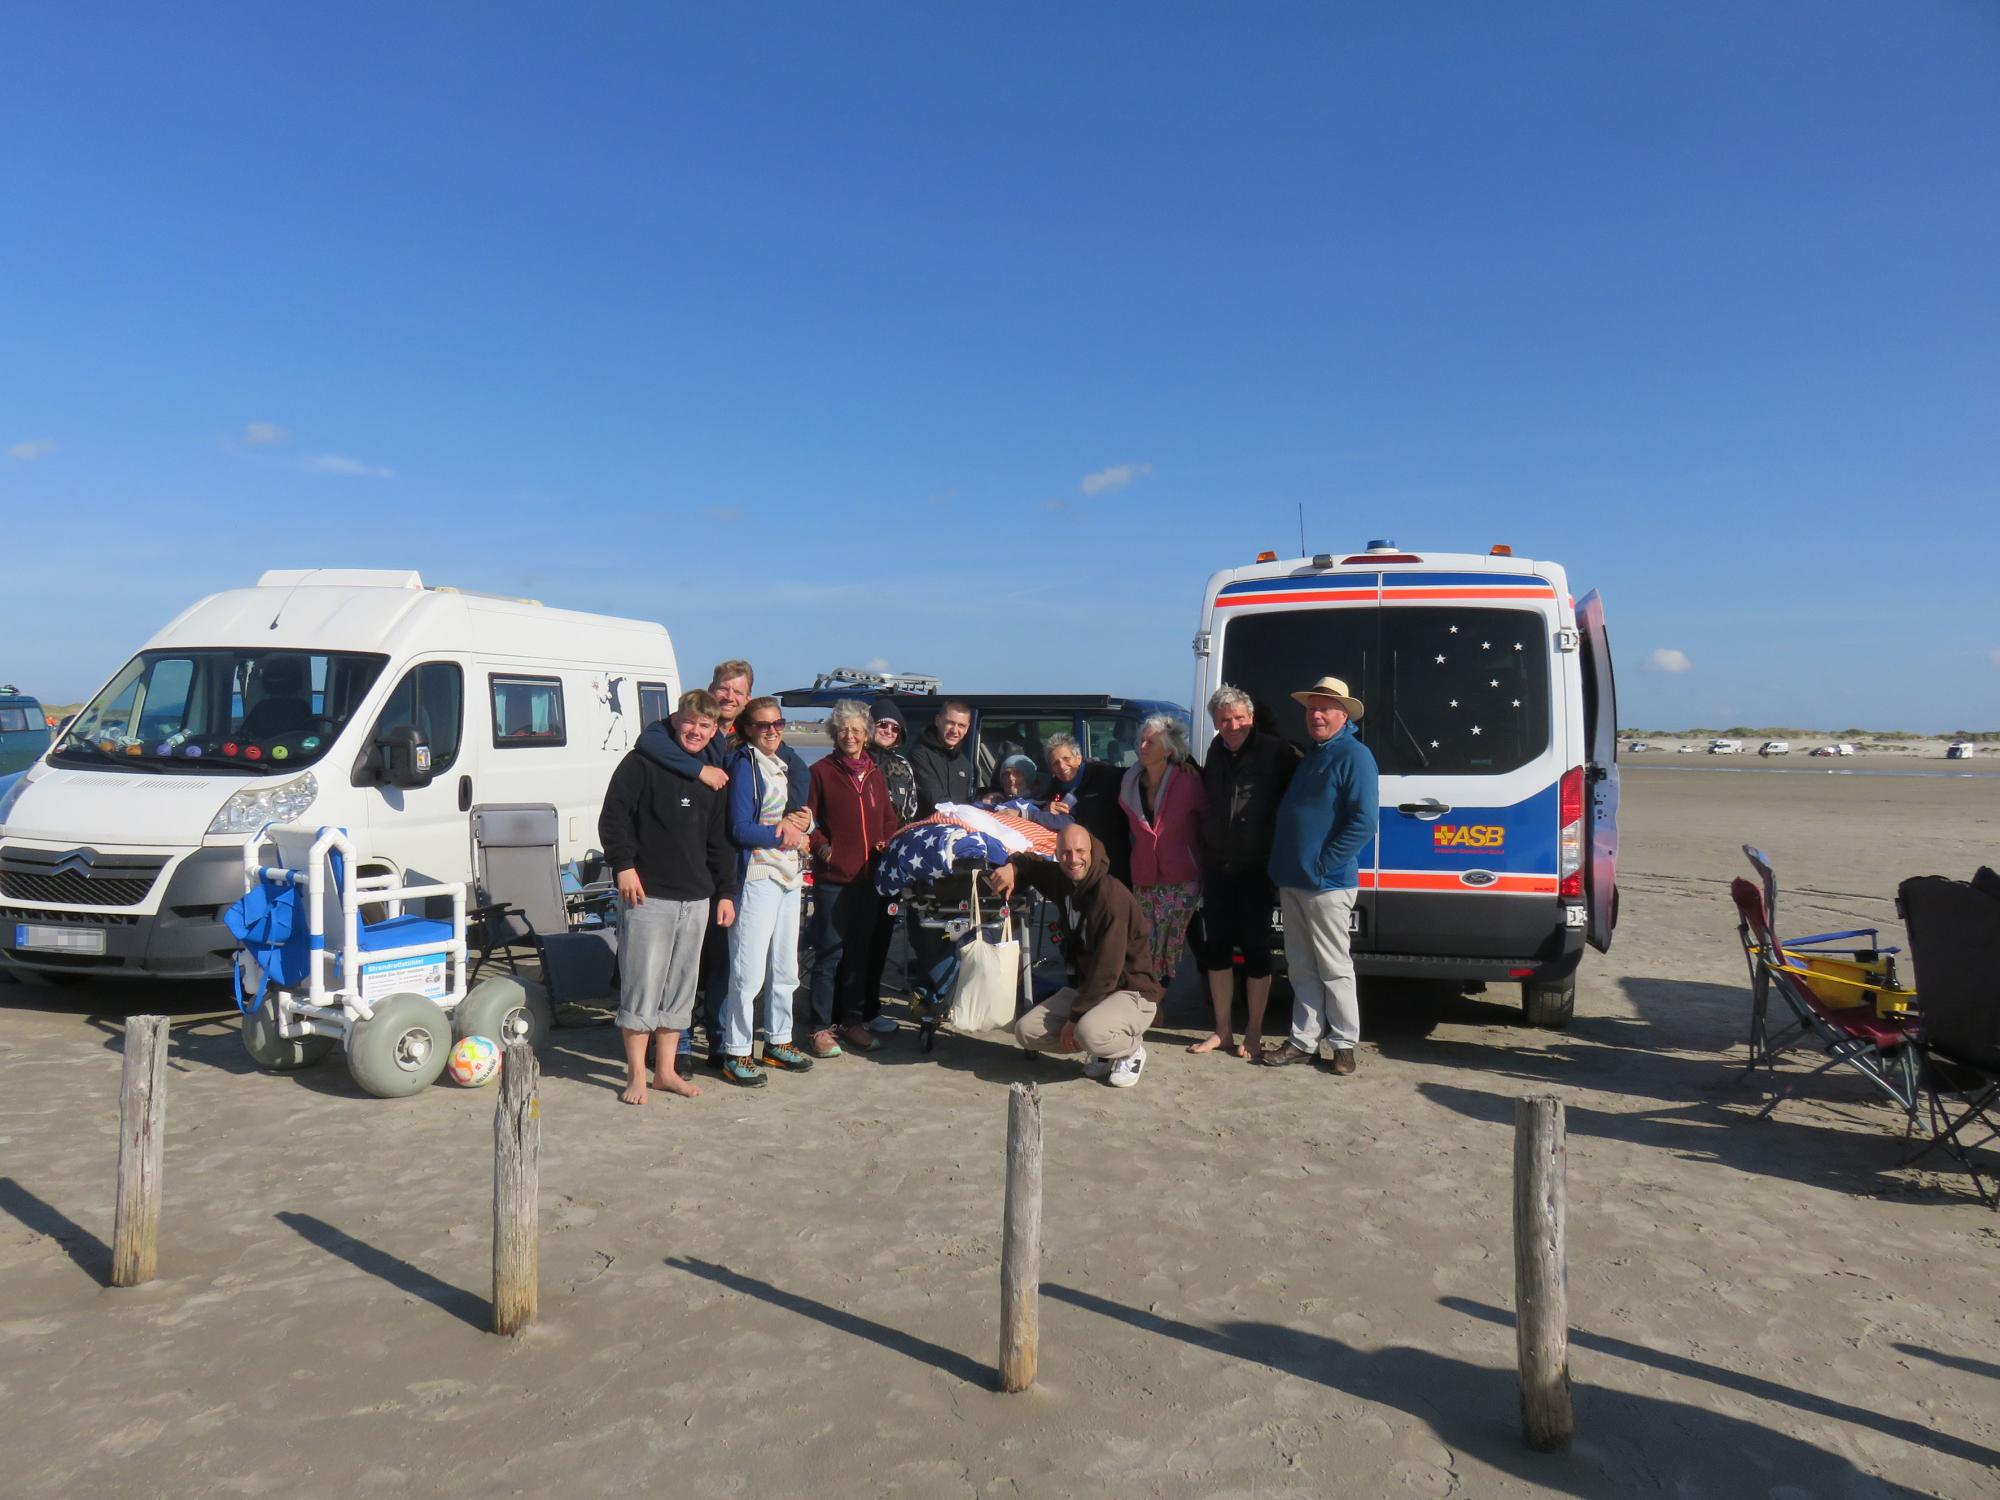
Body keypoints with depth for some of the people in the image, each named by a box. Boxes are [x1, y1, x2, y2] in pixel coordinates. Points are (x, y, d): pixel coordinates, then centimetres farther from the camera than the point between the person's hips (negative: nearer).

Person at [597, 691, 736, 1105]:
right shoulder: (643, 762, -3)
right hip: (648, 894, -6)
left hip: (696, 899, 6)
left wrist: (725, 892, 15)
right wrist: (624, 866, -16)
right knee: (642, 984, -3)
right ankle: (636, 1075, 8)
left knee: (680, 987, 10)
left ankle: (665, 1071, 21)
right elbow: (614, 815, -8)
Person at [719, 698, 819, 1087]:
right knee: (749, 972, -8)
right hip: (758, 876, -8)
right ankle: (736, 1053, 1)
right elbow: (741, 829, -16)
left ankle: (778, 1042, 27)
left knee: (786, 968, 15)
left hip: (790, 876, 9)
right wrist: (783, 836, -9)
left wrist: (796, 826, -1)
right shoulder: (744, 765, -10)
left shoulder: (785, 765, 15)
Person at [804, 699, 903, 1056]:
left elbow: (889, 817, 19)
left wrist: (888, 840, 1)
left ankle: (851, 1019, 23)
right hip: (832, 877, -5)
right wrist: (821, 845, -19)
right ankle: (821, 1027, 4)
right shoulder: (821, 771, -1)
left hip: (868, 875, 5)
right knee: (829, 952, -3)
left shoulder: (874, 773, 13)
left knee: (859, 951, 12)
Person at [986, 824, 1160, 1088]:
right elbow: (1032, 863, 24)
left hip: (1131, 992, -8)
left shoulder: (1112, 895, -22)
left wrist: (1075, 1017, -19)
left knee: (1088, 1032, -36)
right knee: (1026, 1030, -5)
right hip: (1084, 987, 8)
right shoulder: (1066, 882, 3)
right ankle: (1104, 1050, 10)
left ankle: (1132, 1048, -2)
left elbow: (1107, 970, -24)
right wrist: (1012, 866, -1)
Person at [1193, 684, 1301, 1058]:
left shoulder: (1277, 752, -10)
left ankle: (1253, 1034, 15)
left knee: (1255, 949, 3)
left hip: (1257, 869, -5)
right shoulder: (1214, 753, 8)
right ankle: (1222, 1030, 21)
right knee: (1216, 947, 9)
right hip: (1217, 868, 6)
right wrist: (1203, 854, 11)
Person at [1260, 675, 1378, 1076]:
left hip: (1326, 885, -8)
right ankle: (1304, 1041, 20)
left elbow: (1363, 823, -18)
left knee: (1333, 968, 2)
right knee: (1301, 967, 12)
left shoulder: (1354, 756, -10)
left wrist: (1322, 865, -19)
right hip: (1291, 881, 8)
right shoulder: (1306, 755, 16)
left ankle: (1345, 1043, 14)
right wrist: (1280, 863, 14)